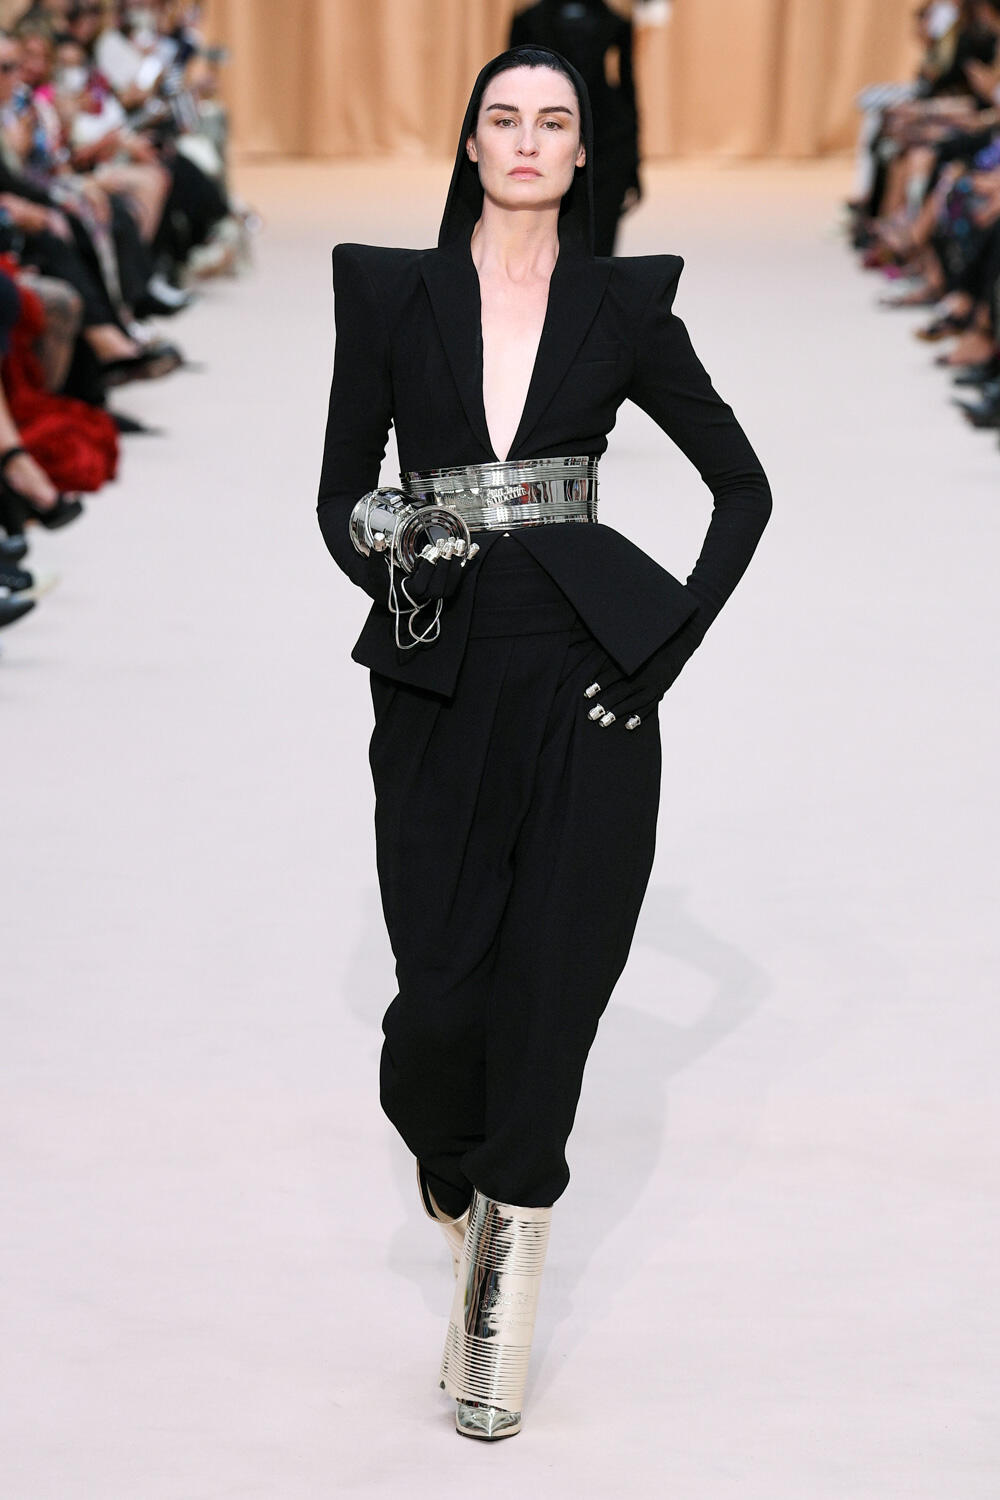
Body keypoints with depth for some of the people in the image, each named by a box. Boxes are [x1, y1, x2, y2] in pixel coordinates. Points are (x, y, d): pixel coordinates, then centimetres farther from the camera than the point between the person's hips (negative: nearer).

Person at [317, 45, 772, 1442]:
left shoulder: (624, 306, 6)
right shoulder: (391, 293, 8)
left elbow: (742, 484, 9)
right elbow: (342, 491, 8)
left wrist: (672, 642, 0)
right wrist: (383, 563, -12)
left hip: (588, 679, 0)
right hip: (441, 682, 0)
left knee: (549, 995, -4)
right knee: (441, 1001, -5)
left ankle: (506, 1267, 12)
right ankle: (465, 1186, 28)